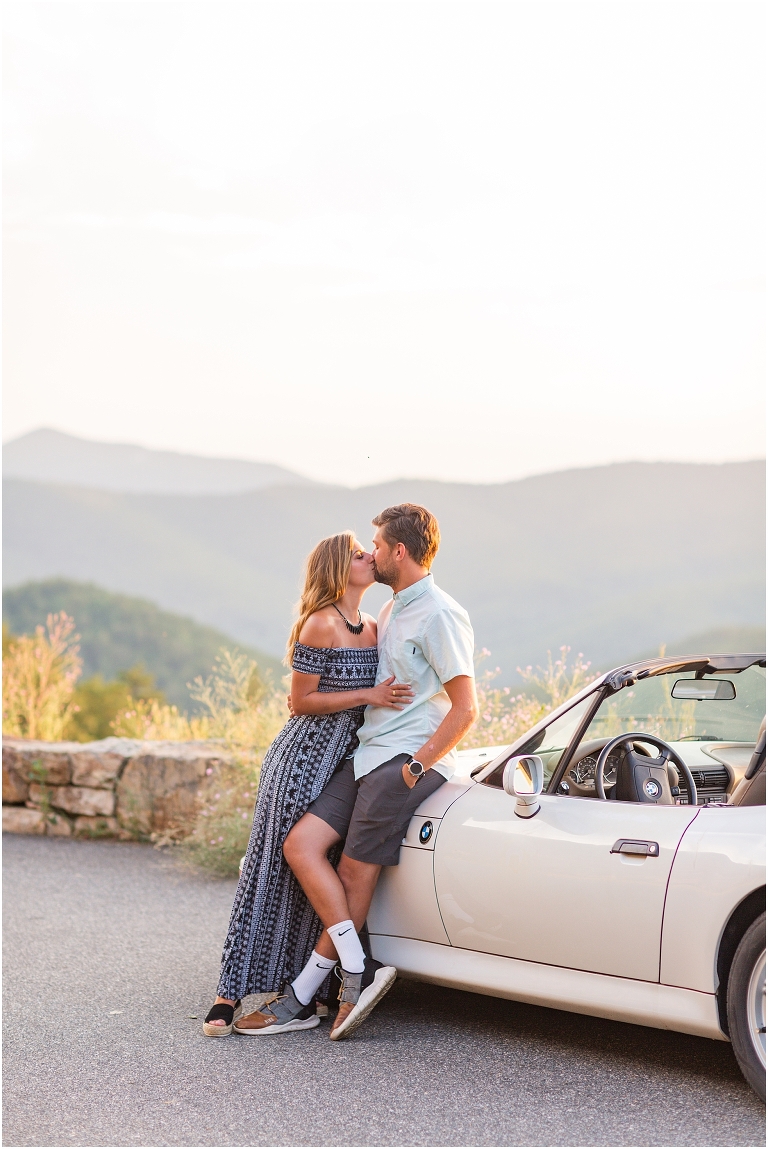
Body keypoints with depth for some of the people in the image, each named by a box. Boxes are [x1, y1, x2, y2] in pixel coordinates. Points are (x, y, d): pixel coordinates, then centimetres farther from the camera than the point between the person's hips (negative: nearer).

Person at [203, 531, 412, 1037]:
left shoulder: (373, 628, 12)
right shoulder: (321, 625, -13)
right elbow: (303, 699, -11)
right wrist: (368, 696, -16)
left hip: (345, 762, 7)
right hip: (305, 755, -7)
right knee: (272, 869, -5)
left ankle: (296, 988, 14)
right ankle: (234, 991, 0)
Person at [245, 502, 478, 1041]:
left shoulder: (440, 615, -9)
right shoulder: (390, 612, 21)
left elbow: (466, 708, -14)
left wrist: (416, 764, -16)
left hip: (407, 760, -9)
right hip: (367, 754, 9)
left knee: (355, 870, -8)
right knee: (300, 844, -6)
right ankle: (358, 975, -8)